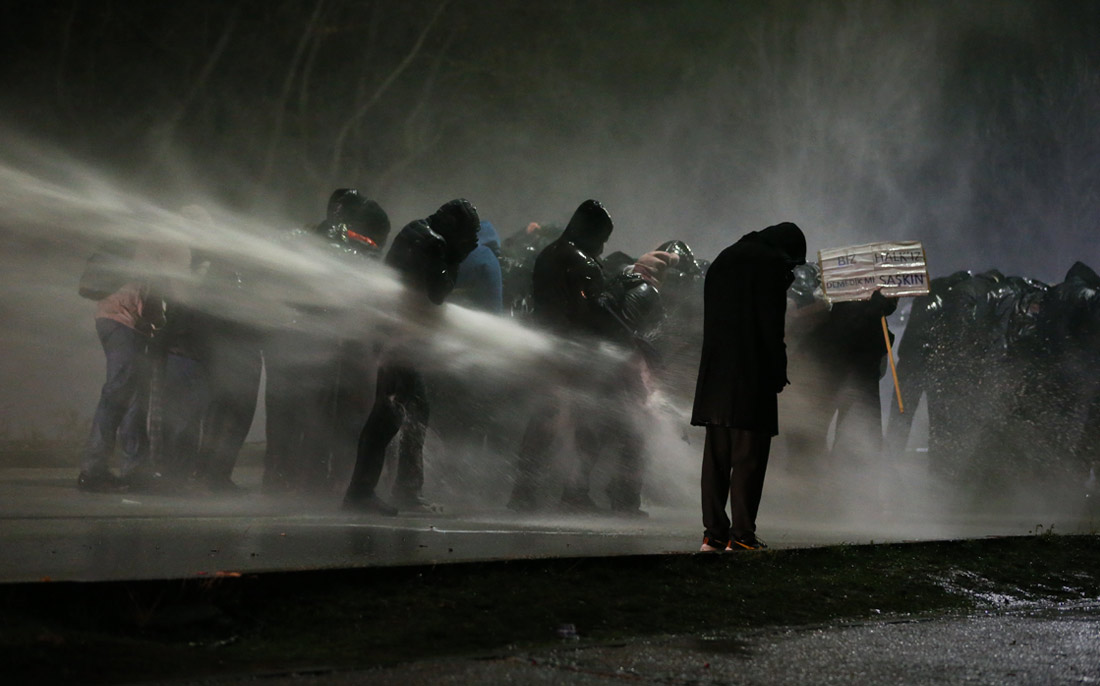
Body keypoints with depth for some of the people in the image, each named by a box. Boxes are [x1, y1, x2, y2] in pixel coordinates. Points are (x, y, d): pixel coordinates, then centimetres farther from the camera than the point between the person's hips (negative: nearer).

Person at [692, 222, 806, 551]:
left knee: (716, 455, 8)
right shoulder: (773, 263, -3)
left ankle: (714, 533, 9)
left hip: (715, 374, 7)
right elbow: (771, 325, -12)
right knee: (748, 456, -4)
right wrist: (778, 372, -6)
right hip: (752, 375, -7)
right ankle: (741, 535, -4)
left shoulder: (722, 260, 21)